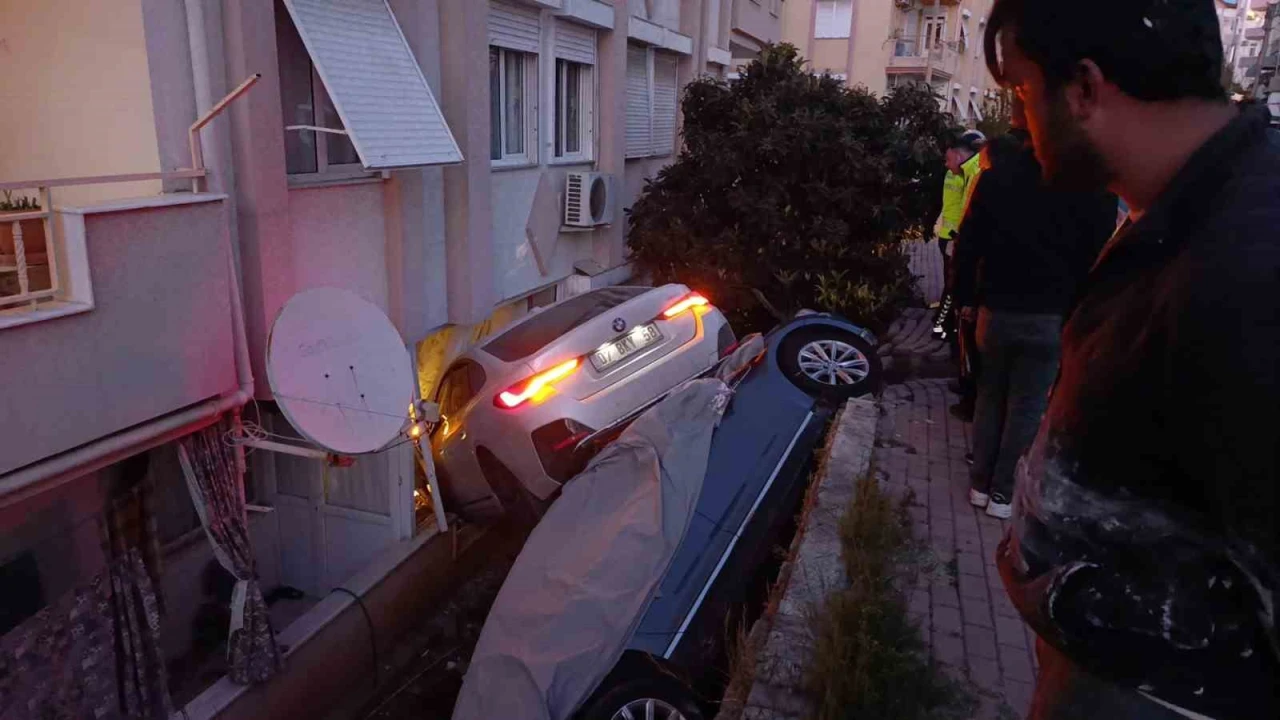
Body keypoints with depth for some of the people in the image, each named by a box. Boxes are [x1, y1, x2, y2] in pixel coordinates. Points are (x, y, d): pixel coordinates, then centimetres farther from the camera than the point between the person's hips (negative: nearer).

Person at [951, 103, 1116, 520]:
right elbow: (1097, 252, -4)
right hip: (1051, 314, -2)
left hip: (996, 308, 2)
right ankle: (1002, 491, 15)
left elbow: (968, 243, 0)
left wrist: (965, 298, 8)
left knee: (990, 395, 17)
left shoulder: (996, 175, -2)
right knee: (1027, 405, 8)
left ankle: (980, 483, 23)